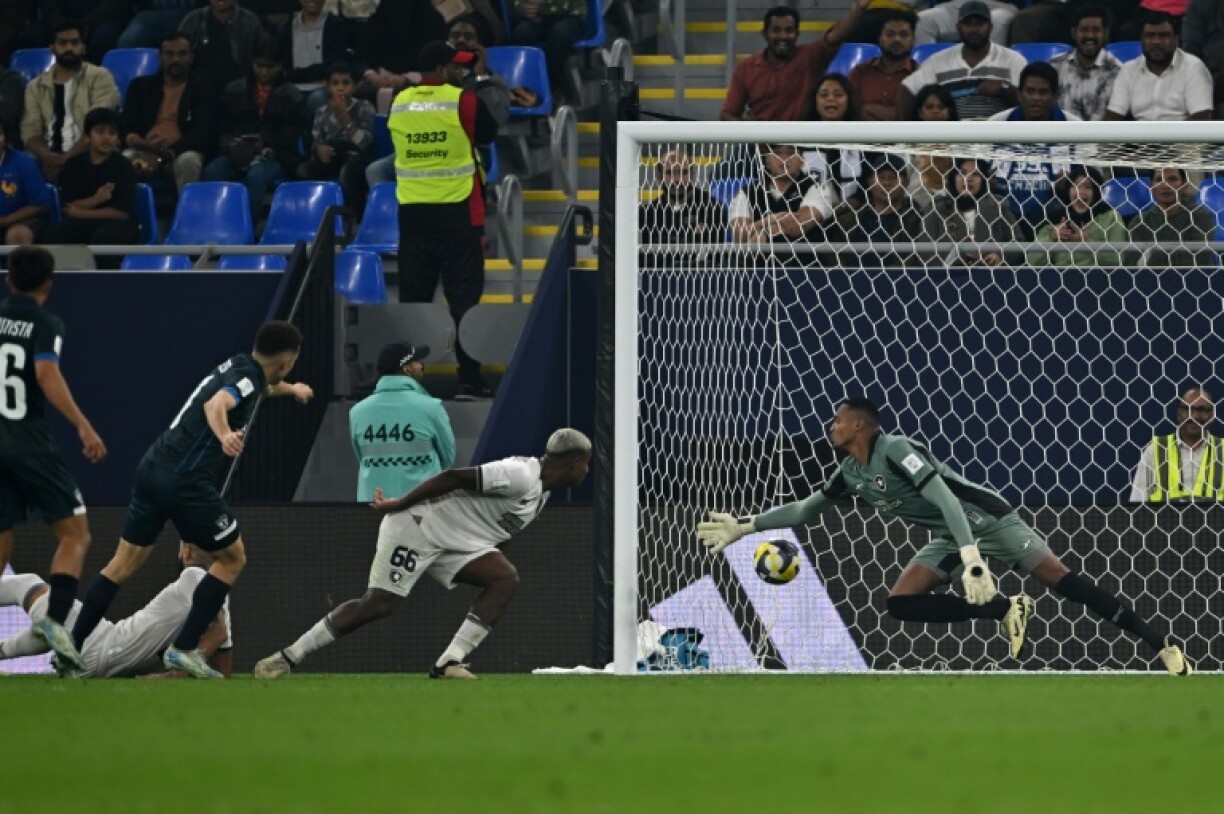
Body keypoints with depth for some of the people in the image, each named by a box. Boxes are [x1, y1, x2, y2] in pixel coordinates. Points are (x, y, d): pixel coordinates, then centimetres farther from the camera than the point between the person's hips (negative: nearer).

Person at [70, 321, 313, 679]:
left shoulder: (237, 367, 17)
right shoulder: (245, 379, -10)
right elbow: (216, 405, -33)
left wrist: (290, 389, 63)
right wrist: (225, 435, -54)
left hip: (153, 468, 9)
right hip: (184, 480, -9)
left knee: (124, 563, 11)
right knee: (232, 557, 6)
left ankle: (70, 646, 6)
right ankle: (184, 648, 1)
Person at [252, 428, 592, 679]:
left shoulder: (542, 490, 11)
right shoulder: (522, 477, -22)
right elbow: (454, 477, -24)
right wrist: (400, 505, -20)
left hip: (457, 542, 9)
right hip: (420, 527, -9)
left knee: (505, 580, -9)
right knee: (379, 605, -13)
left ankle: (448, 663, -14)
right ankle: (286, 658, -7)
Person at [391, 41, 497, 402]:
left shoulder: (399, 104, 2)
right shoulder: (463, 101, -10)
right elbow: (489, 134, 3)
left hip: (412, 211, 4)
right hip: (457, 210, -4)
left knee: (413, 296, 8)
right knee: (463, 295, 0)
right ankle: (468, 379, -3)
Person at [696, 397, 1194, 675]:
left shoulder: (895, 451, -21)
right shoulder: (850, 475, 6)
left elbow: (946, 499, -30)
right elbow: (805, 511, 20)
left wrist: (972, 562, -38)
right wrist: (745, 527, 14)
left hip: (985, 520, -8)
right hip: (949, 539, 8)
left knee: (1061, 581, -15)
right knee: (901, 603, -9)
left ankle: (1161, 644, -14)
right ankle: (1007, 612, -8)